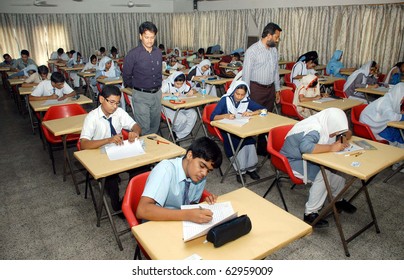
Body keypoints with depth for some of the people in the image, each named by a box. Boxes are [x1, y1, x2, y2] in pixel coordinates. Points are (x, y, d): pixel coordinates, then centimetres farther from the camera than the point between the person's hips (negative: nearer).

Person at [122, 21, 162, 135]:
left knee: (155, 126, 14)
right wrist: (137, 87, 11)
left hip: (157, 94, 5)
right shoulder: (133, 54, -10)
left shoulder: (158, 53, 5)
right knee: (143, 128, -3)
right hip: (141, 96, -5)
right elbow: (126, 76, 0)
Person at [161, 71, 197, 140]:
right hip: (169, 107, -6)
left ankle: (180, 136, -10)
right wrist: (172, 94, -29)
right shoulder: (167, 83, -13)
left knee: (193, 115, -20)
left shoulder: (184, 85, 5)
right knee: (182, 118, -31)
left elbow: (194, 91, 12)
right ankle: (174, 132, 3)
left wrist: (192, 92, -13)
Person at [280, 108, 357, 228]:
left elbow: (347, 132, 10)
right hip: (295, 161, -9)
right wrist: (331, 147, -42)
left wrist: (343, 139, -13)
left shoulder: (325, 124, -4)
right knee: (323, 175, -29)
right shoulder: (314, 130, -30)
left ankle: (338, 199, 19)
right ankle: (310, 214, -19)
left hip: (310, 159, 9)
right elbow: (305, 147, -50)